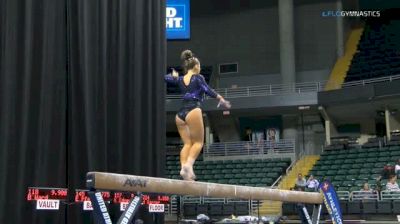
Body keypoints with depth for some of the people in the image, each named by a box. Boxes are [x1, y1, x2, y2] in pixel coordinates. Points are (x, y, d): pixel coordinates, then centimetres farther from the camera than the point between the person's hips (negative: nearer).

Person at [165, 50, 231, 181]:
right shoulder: (198, 78, 3)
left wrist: (174, 76, 46)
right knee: (198, 142, -2)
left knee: (187, 143, 5)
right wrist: (221, 99, -6)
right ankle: (188, 164, -24)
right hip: (193, 111, -6)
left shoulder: (180, 80, 17)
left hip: (180, 114, 6)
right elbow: (207, 90, -11)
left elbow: (166, 78, 27)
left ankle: (183, 167, -15)